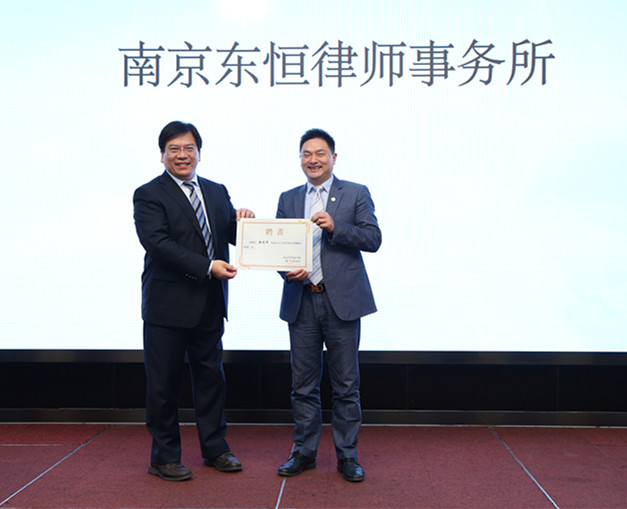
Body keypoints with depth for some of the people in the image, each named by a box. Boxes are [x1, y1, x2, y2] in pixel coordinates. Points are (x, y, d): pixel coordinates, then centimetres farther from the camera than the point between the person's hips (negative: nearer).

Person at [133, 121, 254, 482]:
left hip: (209, 303, 5)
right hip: (168, 305, -5)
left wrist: (242, 222, -14)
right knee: (164, 383, 5)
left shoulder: (217, 192, 13)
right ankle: (165, 457, 20)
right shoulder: (148, 195, -5)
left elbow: (233, 235, 11)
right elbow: (157, 242, -18)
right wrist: (208, 267, -24)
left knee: (211, 375, 14)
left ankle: (215, 449, 28)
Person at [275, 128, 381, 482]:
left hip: (342, 300, -2)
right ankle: (304, 452, 22)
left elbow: (374, 239, -4)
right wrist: (287, 270, -9)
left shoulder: (356, 194, 4)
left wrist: (335, 227, -17)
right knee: (304, 384, 9)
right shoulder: (288, 199, 14)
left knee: (346, 385, 4)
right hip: (301, 300, 3)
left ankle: (347, 455, 16)